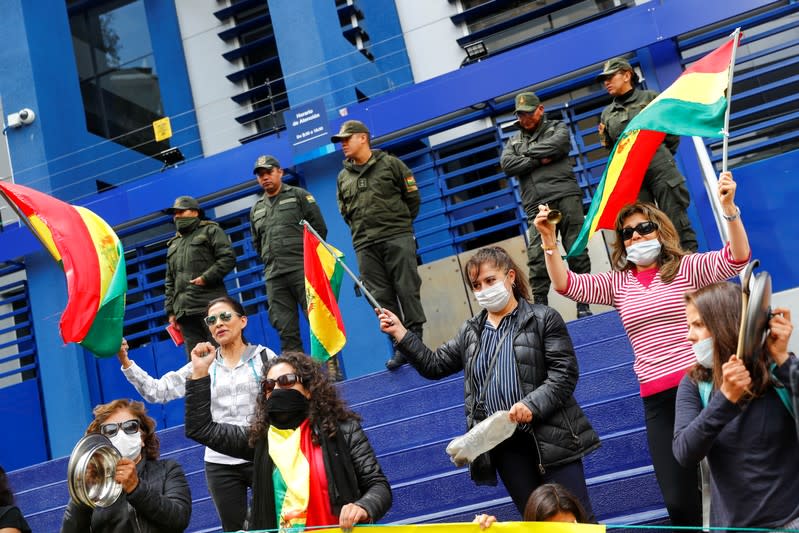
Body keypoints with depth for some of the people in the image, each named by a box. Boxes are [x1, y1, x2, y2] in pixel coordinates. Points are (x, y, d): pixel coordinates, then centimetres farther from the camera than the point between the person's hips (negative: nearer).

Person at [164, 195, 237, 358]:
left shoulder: (210, 231, 11)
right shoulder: (173, 244, 29)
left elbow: (228, 258, -3)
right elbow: (169, 282, 26)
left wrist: (206, 278, -11)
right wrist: (171, 311, 15)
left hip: (211, 306, -6)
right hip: (185, 311, 6)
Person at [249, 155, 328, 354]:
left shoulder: (299, 195, 7)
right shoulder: (256, 209, 21)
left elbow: (319, 228, 4)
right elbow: (257, 243, 26)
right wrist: (270, 260, 14)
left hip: (302, 269, -5)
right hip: (273, 276, 5)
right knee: (285, 328, 1)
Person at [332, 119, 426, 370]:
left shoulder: (390, 163, 3)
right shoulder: (343, 176, 15)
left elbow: (412, 197, 6)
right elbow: (344, 211, 22)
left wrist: (400, 221, 10)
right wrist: (362, 227, 13)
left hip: (397, 237, -4)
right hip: (364, 245, 4)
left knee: (408, 290, -5)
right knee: (381, 297, 1)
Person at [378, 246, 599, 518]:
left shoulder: (543, 319, 0)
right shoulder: (470, 332, 14)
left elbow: (564, 374, -7)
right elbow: (434, 365, 17)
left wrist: (531, 404, -22)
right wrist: (399, 333, 7)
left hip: (549, 437, -4)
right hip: (504, 444, 4)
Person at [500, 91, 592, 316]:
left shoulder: (557, 127, 17)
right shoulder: (514, 141, 24)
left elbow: (556, 145, -6)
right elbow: (507, 164, 4)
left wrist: (527, 153, 3)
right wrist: (539, 160, -2)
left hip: (565, 196, -2)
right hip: (537, 206, 2)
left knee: (577, 251, -4)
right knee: (536, 258, -10)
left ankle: (583, 306, 1)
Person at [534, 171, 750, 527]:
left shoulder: (687, 267, 3)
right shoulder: (618, 282, 12)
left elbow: (736, 259, -12)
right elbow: (566, 285, 3)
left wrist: (728, 208, -26)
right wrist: (549, 242, -11)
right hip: (657, 398, 3)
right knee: (678, 500, -1)